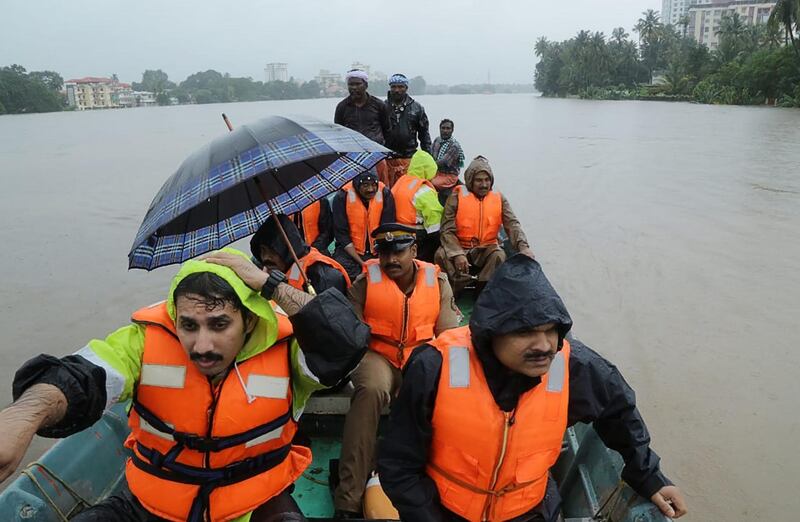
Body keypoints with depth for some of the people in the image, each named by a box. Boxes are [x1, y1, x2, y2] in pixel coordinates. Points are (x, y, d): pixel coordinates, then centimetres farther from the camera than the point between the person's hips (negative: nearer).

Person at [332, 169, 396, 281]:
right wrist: (361, 262, -15)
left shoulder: (385, 195, -5)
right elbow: (341, 234, -9)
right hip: (350, 250, -2)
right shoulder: (342, 197, -10)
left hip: (378, 252, 2)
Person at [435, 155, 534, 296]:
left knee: (499, 256, -29)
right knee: (441, 255, -30)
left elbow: (512, 225, -9)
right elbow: (447, 230, -11)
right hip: (459, 247, -1)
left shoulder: (499, 199, 2)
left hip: (486, 250, 2)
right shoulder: (456, 197, -6)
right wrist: (457, 254, -28)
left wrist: (523, 247, -29)